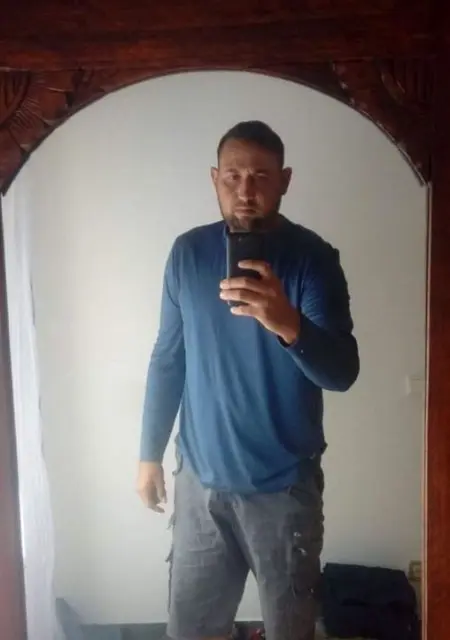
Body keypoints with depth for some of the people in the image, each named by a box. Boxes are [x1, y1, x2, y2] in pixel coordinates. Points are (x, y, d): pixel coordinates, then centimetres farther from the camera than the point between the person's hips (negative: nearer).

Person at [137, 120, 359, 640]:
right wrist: (150, 453, 7)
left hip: (284, 486, -2)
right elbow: (168, 359, 5)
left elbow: (342, 373, -23)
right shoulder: (188, 253, -3)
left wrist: (289, 324, -44)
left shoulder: (313, 259, -13)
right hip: (200, 479, 3)